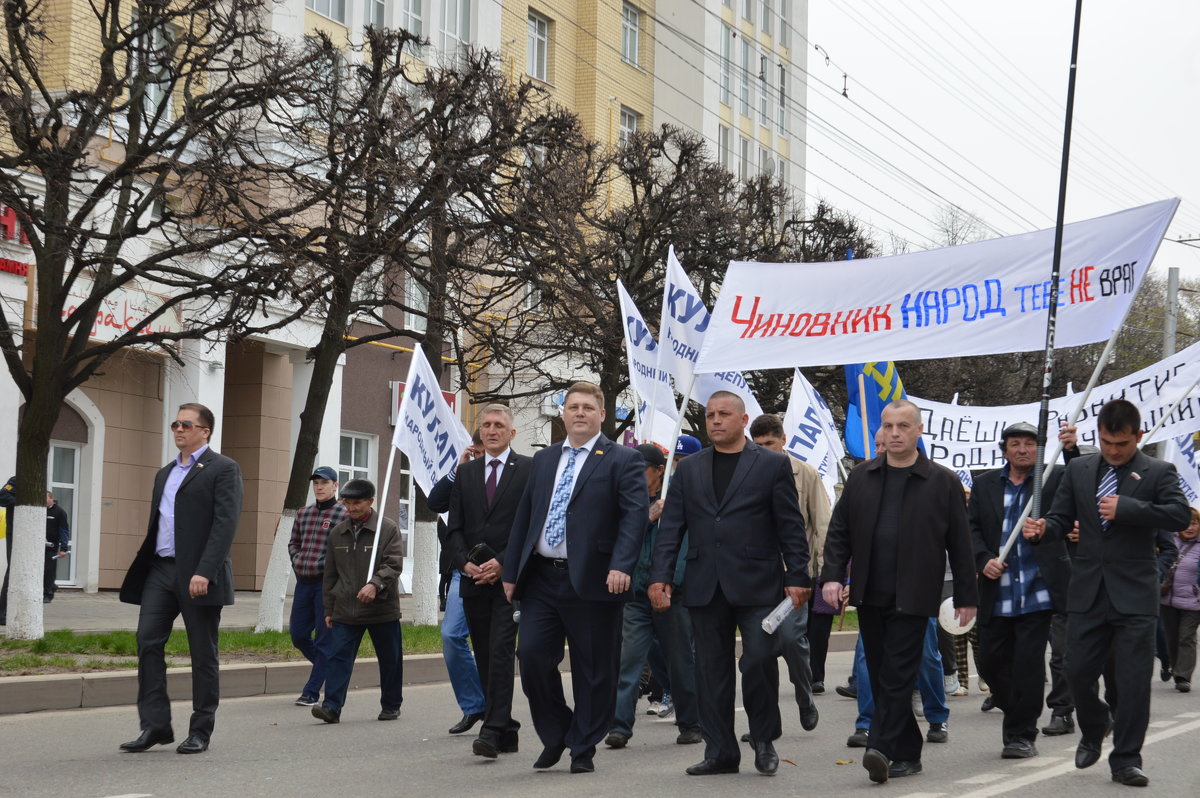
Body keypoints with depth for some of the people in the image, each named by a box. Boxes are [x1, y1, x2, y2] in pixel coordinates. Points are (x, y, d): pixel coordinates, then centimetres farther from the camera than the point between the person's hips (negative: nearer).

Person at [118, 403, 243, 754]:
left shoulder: (222, 469, -3)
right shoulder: (165, 473, 21)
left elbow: (226, 524, -13)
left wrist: (204, 572, -22)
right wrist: (144, 565, 13)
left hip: (198, 576, -7)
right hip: (160, 570, 7)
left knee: (203, 654, 1)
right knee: (147, 641, -5)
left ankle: (200, 732, 9)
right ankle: (155, 725, -1)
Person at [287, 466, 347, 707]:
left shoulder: (343, 514, -5)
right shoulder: (303, 513, 14)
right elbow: (293, 542, 25)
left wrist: (326, 566, -15)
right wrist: (297, 561, 7)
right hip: (304, 582, 7)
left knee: (324, 638, -2)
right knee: (298, 635, 9)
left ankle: (312, 692, 3)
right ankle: (329, 670, 31)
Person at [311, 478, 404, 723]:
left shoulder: (388, 529, -3)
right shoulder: (337, 533, 11)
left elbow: (393, 564, -12)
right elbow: (330, 574, 16)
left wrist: (375, 584, -29)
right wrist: (329, 609, 14)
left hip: (382, 609, -3)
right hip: (345, 610, 3)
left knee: (390, 659, 8)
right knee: (338, 657, -8)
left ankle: (391, 706, 24)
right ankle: (332, 707, -10)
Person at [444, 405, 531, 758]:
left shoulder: (529, 470, 1)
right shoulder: (465, 472, 15)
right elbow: (454, 527, 11)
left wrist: (502, 563, -14)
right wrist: (466, 564, -6)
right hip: (473, 580, 5)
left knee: (501, 652, -15)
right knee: (485, 659, 7)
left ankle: (493, 730, -19)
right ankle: (507, 732, 15)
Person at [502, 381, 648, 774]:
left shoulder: (623, 460, 0)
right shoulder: (543, 460, 17)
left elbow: (635, 514, -10)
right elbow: (524, 517, 18)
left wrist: (621, 565, -24)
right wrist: (511, 572, 13)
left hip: (591, 580, -4)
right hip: (541, 578, 4)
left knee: (593, 670, 2)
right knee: (532, 655, -4)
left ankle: (584, 749, 15)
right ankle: (555, 735, 16)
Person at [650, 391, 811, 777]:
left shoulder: (772, 464, 4)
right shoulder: (689, 469, 13)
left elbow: (791, 525, 1)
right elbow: (671, 526, 10)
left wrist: (797, 577, -5)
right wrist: (660, 575, -1)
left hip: (757, 585, -3)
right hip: (705, 585, 4)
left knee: (760, 659, -11)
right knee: (711, 669, 5)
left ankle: (765, 740, 9)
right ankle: (720, 752, 13)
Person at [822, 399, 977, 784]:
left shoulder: (943, 482, 0)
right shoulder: (861, 477, 9)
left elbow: (959, 544, 1)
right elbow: (839, 531, 11)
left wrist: (966, 596, 0)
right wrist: (833, 575, -2)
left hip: (912, 597, -4)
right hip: (869, 595, 4)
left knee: (897, 676, -10)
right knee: (881, 677, 8)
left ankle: (882, 749, -15)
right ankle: (908, 753, 18)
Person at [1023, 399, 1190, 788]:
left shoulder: (1159, 473, 0)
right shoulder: (1078, 469, 10)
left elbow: (1179, 515, -15)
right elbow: (1062, 518, 12)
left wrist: (1126, 508, -22)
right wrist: (1043, 529, -11)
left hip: (1134, 593, -3)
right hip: (1087, 591, 3)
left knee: (1132, 679, -1)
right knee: (1078, 672, 5)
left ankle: (1126, 759, 9)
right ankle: (1094, 729, 34)